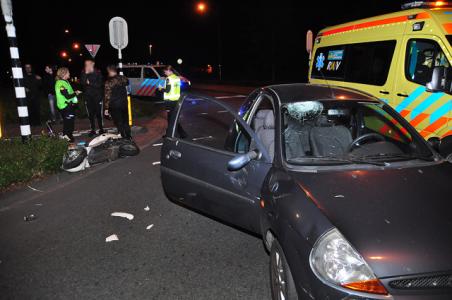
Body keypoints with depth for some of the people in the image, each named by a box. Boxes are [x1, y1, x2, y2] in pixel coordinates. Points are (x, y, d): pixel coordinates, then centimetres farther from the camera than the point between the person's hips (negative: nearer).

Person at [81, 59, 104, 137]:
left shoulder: (98, 73, 0)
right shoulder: (83, 73, 7)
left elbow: (99, 84, -8)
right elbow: (82, 82, -9)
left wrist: (90, 83, -11)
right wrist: (86, 73, -15)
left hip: (97, 96, -2)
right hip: (88, 96, 2)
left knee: (98, 113, -2)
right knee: (91, 114, 5)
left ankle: (101, 129, 9)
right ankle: (93, 130, 13)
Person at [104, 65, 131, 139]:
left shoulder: (108, 82, -17)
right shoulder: (123, 78, -3)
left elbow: (107, 96, -16)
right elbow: (127, 83, 21)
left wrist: (106, 108, -11)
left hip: (114, 106, -5)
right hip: (124, 103, 5)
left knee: (119, 122, 7)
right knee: (125, 121, 18)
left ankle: (124, 137, 10)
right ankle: (128, 136, 25)